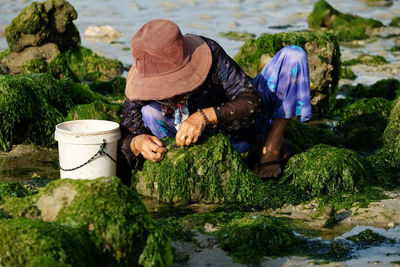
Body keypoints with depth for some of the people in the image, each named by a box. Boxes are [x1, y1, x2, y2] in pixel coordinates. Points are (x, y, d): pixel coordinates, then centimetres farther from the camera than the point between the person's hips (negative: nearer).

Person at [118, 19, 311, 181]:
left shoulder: (208, 51, -31)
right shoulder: (141, 87, -25)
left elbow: (252, 101, -33)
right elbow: (123, 140, -19)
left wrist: (205, 116, -48)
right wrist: (137, 143, -43)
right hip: (209, 140, 0)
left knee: (292, 55, -21)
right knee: (149, 113, -29)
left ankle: (271, 147, -11)